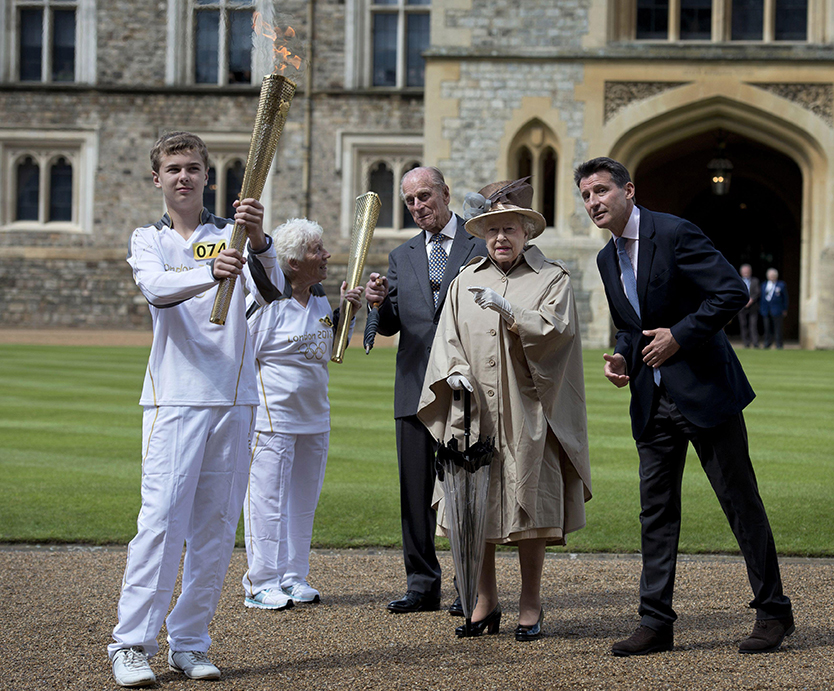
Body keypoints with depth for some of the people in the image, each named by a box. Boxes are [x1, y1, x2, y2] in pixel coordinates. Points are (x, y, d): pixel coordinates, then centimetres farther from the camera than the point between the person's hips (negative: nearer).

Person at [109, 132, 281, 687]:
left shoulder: (232, 236, 11)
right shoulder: (148, 240, 9)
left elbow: (272, 291, -8)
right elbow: (157, 288, -14)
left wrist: (259, 240, -28)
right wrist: (211, 273, -34)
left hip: (235, 398, 2)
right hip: (175, 396, -2)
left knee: (217, 525, 3)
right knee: (163, 517, -12)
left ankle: (190, 643, 11)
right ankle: (133, 643, -10)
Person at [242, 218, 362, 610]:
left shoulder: (319, 300, 9)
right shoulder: (269, 303, -14)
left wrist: (345, 311, 9)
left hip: (315, 417, 8)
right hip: (273, 419, -8)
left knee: (303, 500, 12)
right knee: (268, 500, -4)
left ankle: (293, 578, 21)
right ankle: (261, 583, 3)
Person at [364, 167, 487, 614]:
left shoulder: (483, 245, 4)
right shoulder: (402, 257, 17)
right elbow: (391, 326, 12)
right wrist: (380, 304, -8)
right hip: (415, 386, 4)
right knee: (415, 489, 4)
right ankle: (422, 585, 11)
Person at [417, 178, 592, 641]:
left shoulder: (552, 278, 5)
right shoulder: (465, 281, 14)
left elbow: (555, 330, -9)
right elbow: (447, 337, 10)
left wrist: (508, 311, -21)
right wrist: (455, 369, -9)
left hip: (528, 413, -3)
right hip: (473, 412, 3)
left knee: (528, 506, -2)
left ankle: (530, 603, 8)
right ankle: (485, 603, 12)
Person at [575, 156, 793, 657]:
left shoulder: (675, 234, -11)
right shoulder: (608, 259, 13)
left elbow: (733, 291, -17)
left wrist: (679, 336, -18)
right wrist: (622, 357, 3)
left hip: (704, 390, -7)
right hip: (653, 402, 7)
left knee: (742, 503, 1)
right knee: (656, 512, 5)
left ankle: (774, 613, 12)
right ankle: (656, 623, 9)